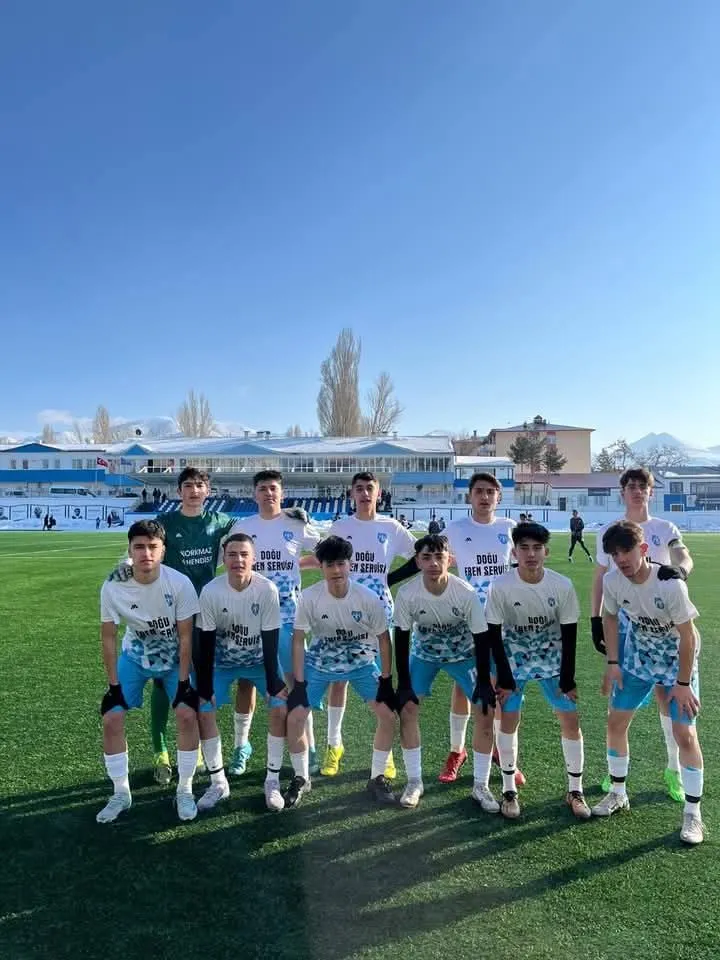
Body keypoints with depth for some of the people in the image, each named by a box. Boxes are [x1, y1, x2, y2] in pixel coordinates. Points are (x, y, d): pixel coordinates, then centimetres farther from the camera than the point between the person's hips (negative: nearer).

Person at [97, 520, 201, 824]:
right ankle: (121, 793, 15)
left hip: (174, 658, -2)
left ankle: (184, 791, 5)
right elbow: (109, 638, -11)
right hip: (135, 657, 2)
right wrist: (113, 685, -9)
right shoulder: (112, 588, -24)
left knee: (187, 715, -16)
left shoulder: (179, 583, -28)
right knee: (111, 719, -7)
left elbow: (185, 636, -17)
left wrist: (183, 681, -16)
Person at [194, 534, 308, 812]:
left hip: (260, 659, -1)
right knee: (202, 710, -10)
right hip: (222, 661, 1)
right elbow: (206, 642, -14)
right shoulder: (210, 591, -22)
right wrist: (204, 686, -13)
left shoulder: (267, 589, -24)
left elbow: (270, 640, -17)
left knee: (280, 709, -14)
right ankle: (218, 783, 9)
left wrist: (273, 683, -15)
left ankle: (272, 781, 6)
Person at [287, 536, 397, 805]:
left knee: (387, 714, -10)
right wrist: (298, 682, -14)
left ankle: (377, 778, 12)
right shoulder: (309, 597, -23)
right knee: (295, 715, -9)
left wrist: (386, 680, -9)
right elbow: (298, 639, -12)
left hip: (362, 662, 0)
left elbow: (383, 638, -9)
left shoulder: (368, 597, -23)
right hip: (319, 663, 0)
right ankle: (300, 779, 16)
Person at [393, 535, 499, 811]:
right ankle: (414, 782, 9)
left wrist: (484, 683, -16)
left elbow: (481, 639, -18)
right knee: (407, 709, -10)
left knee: (486, 712, -10)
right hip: (424, 655, 1)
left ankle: (481, 786, 9)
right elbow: (401, 639, -14)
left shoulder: (466, 593, -29)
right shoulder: (406, 594, -27)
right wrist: (403, 683, -14)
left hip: (463, 656, 0)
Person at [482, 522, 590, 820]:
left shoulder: (563, 586, -20)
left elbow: (569, 634, -9)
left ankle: (575, 790, 19)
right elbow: (493, 634, -13)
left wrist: (568, 679, -8)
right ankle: (509, 790, 15)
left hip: (553, 659, 1)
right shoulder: (501, 586, -23)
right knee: (508, 720, -4)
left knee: (570, 720, -1)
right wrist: (504, 678, -12)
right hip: (514, 660, -1)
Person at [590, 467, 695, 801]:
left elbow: (684, 558, -20)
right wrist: (595, 621, 1)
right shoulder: (608, 533, 4)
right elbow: (599, 580, 8)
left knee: (667, 695, 5)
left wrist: (679, 570, -44)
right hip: (620, 624, 1)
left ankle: (673, 769, 21)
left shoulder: (665, 529, 0)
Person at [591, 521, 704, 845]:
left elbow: (688, 636, -22)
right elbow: (610, 617, -1)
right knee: (616, 722, 7)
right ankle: (617, 794, 27)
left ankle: (693, 814, 11)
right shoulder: (612, 581, -20)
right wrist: (613, 663, -3)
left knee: (685, 734, -8)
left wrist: (682, 683, -17)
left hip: (677, 660, -4)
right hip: (637, 657, 4)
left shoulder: (670, 585, -33)